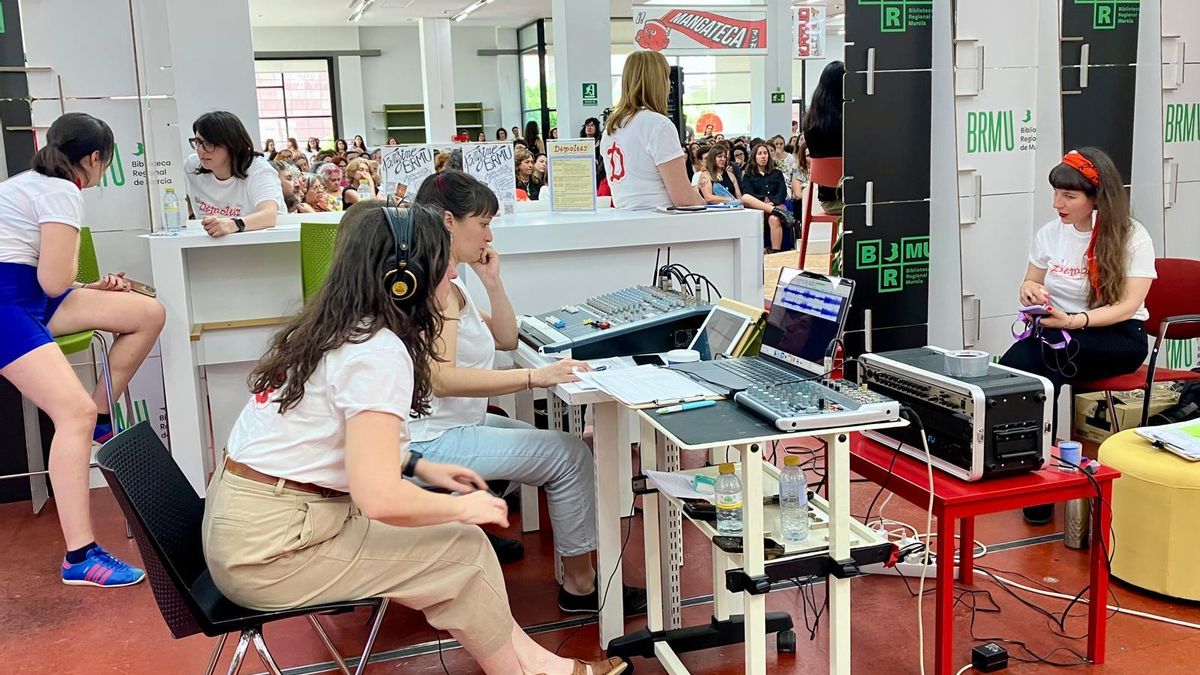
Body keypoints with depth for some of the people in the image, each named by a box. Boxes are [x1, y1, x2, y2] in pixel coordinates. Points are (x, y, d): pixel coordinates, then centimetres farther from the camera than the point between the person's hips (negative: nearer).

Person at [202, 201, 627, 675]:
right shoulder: (379, 353, -22)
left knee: (449, 537, 10)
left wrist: (418, 466, 13)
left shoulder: (333, 328, 6)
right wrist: (464, 508, -12)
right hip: (270, 547, -9)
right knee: (464, 551, -1)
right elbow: (380, 497, -28)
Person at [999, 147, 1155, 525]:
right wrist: (1028, 291, -9)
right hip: (1058, 334, 4)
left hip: (1118, 338, -4)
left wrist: (1072, 321, -31)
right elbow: (1030, 287, 18)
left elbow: (1128, 306, -15)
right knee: (1041, 372, -34)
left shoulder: (1132, 238, -6)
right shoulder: (1050, 234, 6)